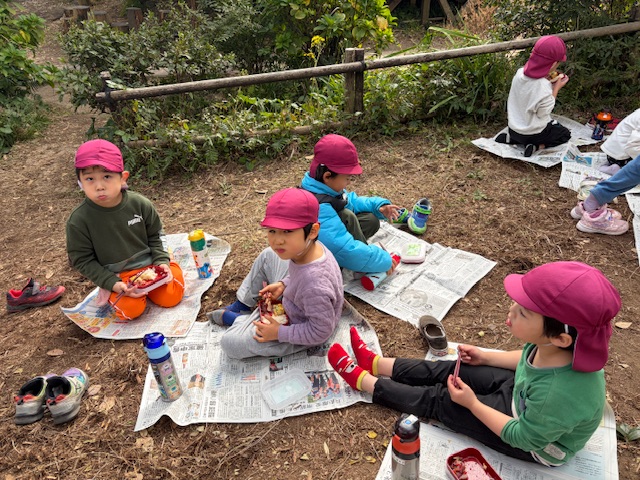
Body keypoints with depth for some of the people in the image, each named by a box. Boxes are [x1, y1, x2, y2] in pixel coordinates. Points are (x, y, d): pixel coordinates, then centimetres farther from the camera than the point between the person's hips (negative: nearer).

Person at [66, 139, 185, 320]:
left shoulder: (139, 204, -12)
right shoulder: (79, 220, -17)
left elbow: (155, 237, 3)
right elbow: (82, 260, -9)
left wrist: (162, 262, -12)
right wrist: (112, 283, -17)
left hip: (149, 265, 2)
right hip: (116, 276, -2)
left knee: (171, 297, -11)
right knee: (131, 309, -21)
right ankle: (111, 292, 12)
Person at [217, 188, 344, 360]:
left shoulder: (314, 284, -44)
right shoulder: (309, 247, -20)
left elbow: (321, 331, -31)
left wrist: (280, 332, -24)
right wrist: (283, 284, -9)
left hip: (297, 326, -7)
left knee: (229, 343, -9)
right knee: (268, 256, 13)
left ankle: (239, 319, 24)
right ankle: (244, 302, 29)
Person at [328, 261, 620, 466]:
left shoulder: (558, 394, -46)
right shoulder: (557, 347, -25)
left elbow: (523, 437, -26)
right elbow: (531, 361, 1)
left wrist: (472, 403, -17)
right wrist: (486, 357, 4)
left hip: (538, 444, -6)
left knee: (439, 400, -1)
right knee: (447, 370, 6)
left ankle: (362, 380, 16)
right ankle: (375, 363, 24)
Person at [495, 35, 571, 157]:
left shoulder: (520, 72, -14)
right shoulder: (543, 88, -33)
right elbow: (543, 113, -16)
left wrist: (549, 83, 0)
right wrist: (556, 88, -10)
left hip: (514, 127, 6)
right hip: (533, 132, -5)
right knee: (565, 134, 21)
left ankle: (511, 138, 11)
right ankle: (536, 146, -3)